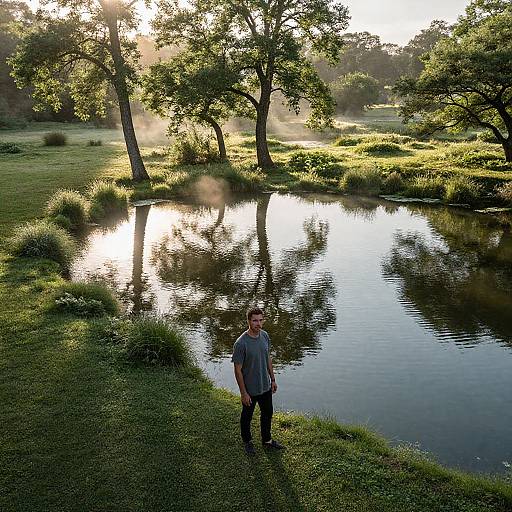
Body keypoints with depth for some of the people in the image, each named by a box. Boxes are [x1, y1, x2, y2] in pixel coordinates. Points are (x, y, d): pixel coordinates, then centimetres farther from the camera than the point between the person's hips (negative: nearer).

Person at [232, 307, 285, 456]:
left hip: (265, 386, 6)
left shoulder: (265, 336, -6)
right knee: (247, 416, 17)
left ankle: (267, 440, 44)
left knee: (267, 413, 22)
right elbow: (238, 370, -19)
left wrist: (273, 379, 11)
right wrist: (243, 393, -16)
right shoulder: (241, 343, -26)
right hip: (250, 389, -6)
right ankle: (247, 442, 41)